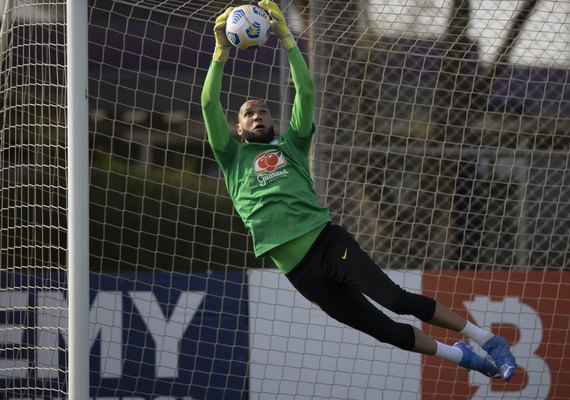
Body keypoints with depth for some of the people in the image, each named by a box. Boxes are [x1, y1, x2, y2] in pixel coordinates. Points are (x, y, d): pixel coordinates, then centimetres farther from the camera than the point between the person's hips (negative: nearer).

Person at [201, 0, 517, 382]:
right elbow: (210, 104, 6)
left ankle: (484, 338, -7)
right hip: (296, 266, 0)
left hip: (327, 240, 0)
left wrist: (285, 38, 1)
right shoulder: (233, 157, 17)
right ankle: (462, 357, 11)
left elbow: (305, 89, 9)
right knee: (382, 328, -1)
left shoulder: (291, 144, 19)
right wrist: (221, 52, 0)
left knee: (397, 299, -16)